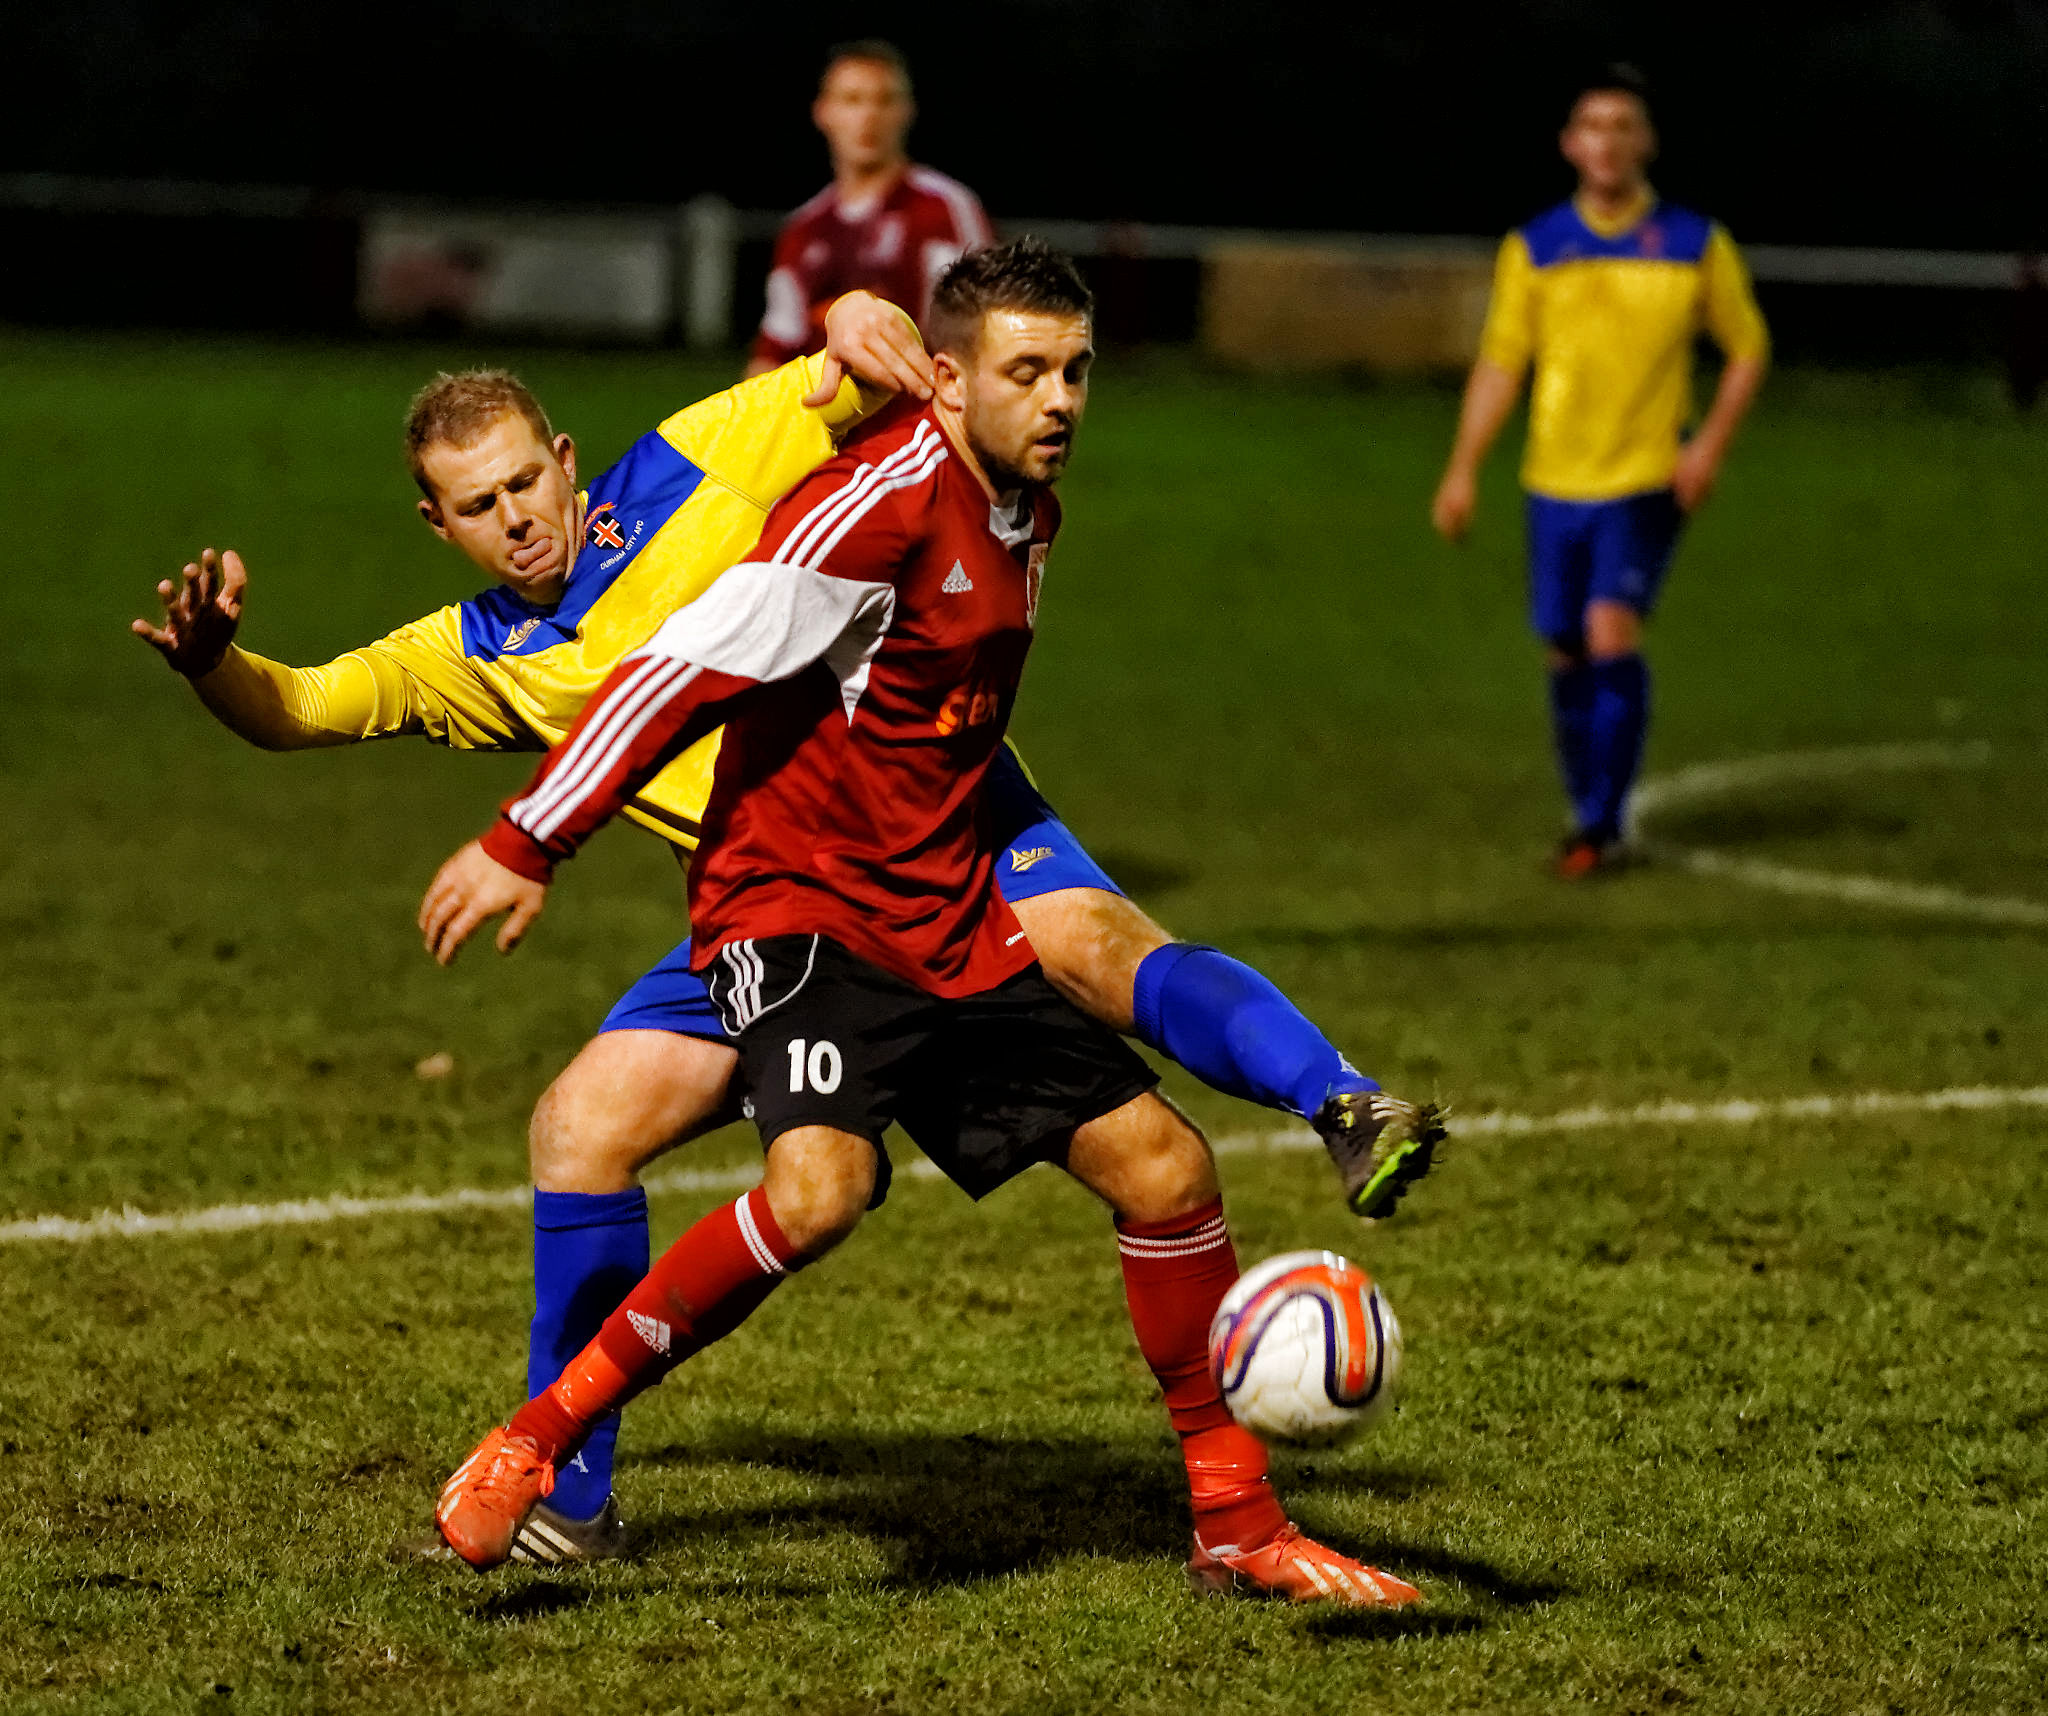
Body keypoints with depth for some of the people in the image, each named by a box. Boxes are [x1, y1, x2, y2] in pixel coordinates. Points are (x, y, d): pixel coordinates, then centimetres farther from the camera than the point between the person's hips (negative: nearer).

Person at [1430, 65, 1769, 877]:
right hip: (1556, 482, 3)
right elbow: (1499, 363, 8)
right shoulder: (1535, 248, 3)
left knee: (1611, 636, -17)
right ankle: (1587, 809, 22)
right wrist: (1464, 469, 1)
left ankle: (1604, 825, -9)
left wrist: (1710, 444, -4)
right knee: (1566, 654, 5)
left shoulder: (1695, 245, -1)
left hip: (1647, 482, -3)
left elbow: (1747, 348, 9)